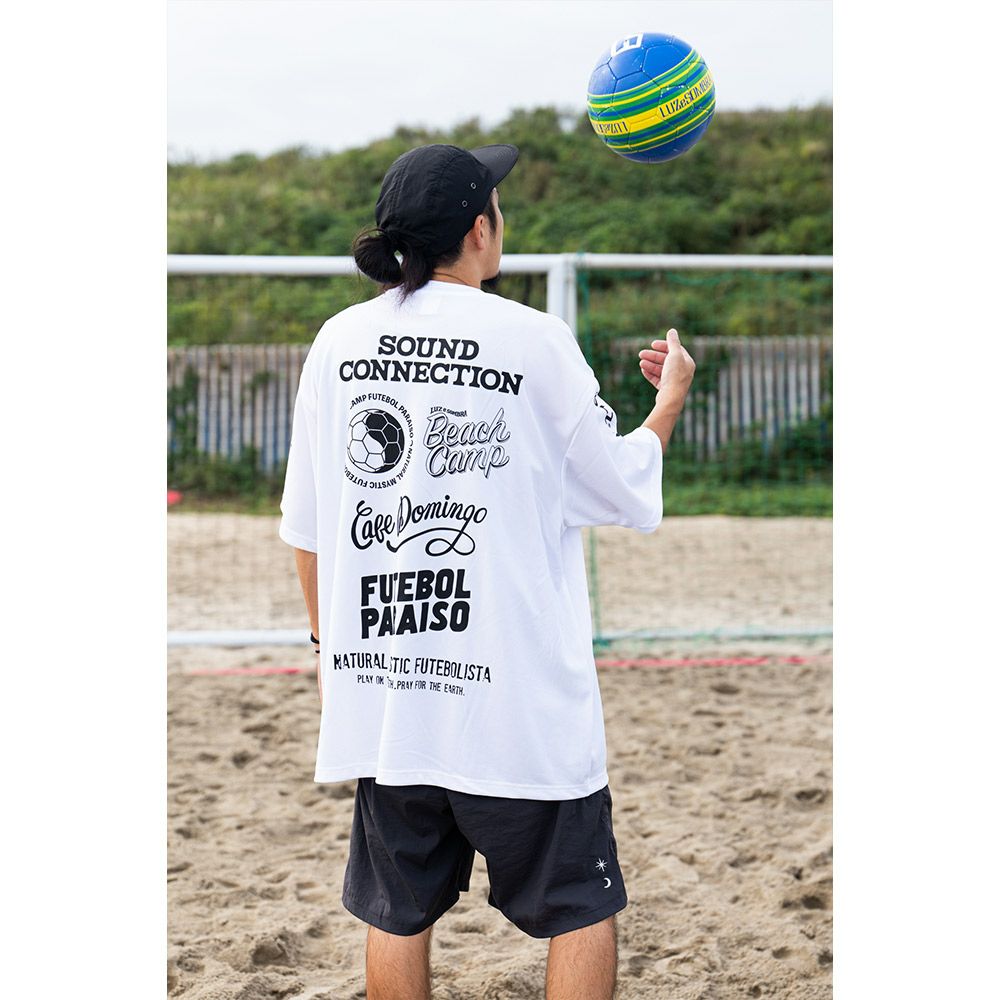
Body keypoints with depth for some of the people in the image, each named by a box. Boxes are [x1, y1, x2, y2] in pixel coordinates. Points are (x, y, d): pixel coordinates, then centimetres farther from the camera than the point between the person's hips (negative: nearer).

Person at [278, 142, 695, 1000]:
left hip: (378, 688, 5)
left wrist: (329, 642, 23)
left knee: (399, 915, 14)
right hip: (518, 694, -4)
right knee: (583, 910, 9)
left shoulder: (340, 341, 4)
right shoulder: (535, 340, -7)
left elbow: (307, 528, 9)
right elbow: (628, 492, 3)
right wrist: (669, 400, 20)